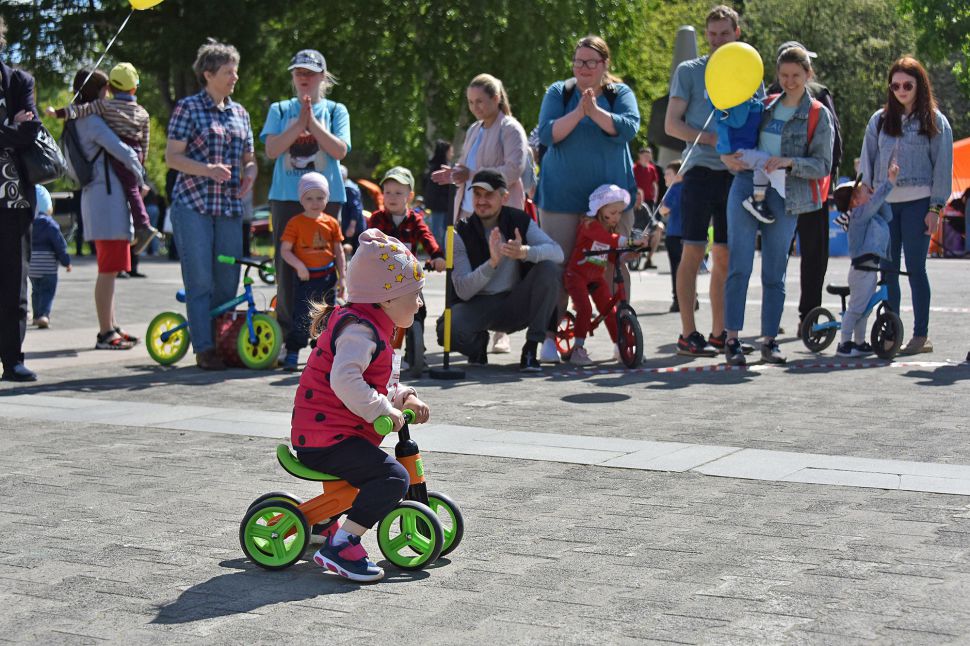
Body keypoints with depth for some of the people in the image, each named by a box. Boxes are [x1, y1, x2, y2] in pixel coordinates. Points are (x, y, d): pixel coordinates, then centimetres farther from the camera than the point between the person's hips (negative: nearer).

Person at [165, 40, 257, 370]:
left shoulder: (239, 112, 17)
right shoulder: (188, 107, 1)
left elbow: (248, 157, 23)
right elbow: (172, 156, -4)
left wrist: (250, 174, 0)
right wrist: (206, 169, -19)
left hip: (230, 207, 5)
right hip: (193, 205, -5)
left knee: (228, 280, 4)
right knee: (200, 280, -6)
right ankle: (204, 349, -3)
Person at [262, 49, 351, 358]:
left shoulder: (335, 110, 10)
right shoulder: (279, 110, 12)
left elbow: (339, 149, -5)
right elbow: (272, 149, -3)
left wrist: (312, 121, -10)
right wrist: (300, 123, -9)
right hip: (286, 198, 1)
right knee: (287, 267, -1)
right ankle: (287, 335, 6)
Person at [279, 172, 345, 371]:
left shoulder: (331, 223, 4)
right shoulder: (295, 223, -5)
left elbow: (339, 252, 8)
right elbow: (285, 250, -6)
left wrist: (342, 277, 3)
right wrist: (299, 266, -21)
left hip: (328, 277, 3)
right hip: (305, 278, -3)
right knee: (301, 318, -6)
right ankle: (292, 354, -1)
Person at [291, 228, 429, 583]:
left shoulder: (373, 328, 17)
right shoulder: (360, 330, -17)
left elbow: (381, 384, 24)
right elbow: (344, 380, -32)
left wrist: (405, 397, 7)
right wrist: (383, 409, -28)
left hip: (319, 435, 11)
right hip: (325, 440, -11)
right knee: (394, 477, -24)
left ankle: (324, 521, 41)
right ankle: (340, 545, -24)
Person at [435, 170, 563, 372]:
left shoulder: (520, 221, -3)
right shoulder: (461, 233, -8)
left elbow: (557, 252, -19)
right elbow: (462, 291, -18)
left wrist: (525, 252, -39)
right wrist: (492, 262, -34)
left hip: (517, 305, 2)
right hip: (479, 306, -1)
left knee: (549, 268, -25)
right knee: (449, 330, -34)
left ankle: (531, 348, -17)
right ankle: (479, 341, 6)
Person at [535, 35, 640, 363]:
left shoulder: (620, 93, 6)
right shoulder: (558, 92, 7)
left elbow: (629, 128, -11)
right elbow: (547, 133, -5)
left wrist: (596, 112, -23)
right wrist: (576, 114, -18)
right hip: (561, 194, 0)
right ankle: (550, 335, 2)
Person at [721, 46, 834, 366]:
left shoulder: (818, 115, 5)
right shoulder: (765, 105, 15)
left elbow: (822, 166, -1)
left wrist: (789, 162, -17)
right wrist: (727, 157, 1)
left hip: (784, 197, -2)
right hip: (746, 186, 2)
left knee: (774, 273, 3)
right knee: (739, 267, -5)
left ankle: (769, 341, 12)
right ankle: (732, 340, -4)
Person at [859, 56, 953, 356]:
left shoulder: (935, 121, 3)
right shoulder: (880, 120, 12)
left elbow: (943, 166, 1)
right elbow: (867, 162, 13)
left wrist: (935, 208, -5)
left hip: (917, 202, -3)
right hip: (884, 203, 4)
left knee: (915, 268, -4)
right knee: (887, 269, 2)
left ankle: (921, 335, 2)